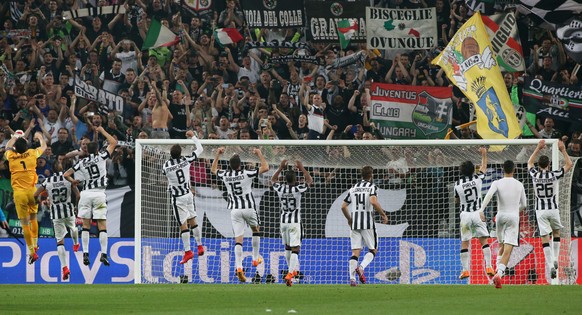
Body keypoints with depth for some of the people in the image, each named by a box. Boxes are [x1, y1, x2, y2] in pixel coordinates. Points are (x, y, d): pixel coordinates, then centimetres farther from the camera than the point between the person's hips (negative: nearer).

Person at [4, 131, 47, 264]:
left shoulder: (11, 156, 0)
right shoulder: (32, 154, 0)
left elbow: (8, 148, 25)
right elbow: (43, 146, 23)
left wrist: (14, 139, 43)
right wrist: (40, 137, 43)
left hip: (19, 193, -2)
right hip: (31, 191, 2)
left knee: (25, 223, -1)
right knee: (33, 218, 22)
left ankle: (32, 252, -5)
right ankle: (35, 245, 28)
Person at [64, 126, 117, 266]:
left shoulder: (82, 162, 6)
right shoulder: (101, 157, 0)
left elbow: (66, 174, 5)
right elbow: (113, 142, 8)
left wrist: (73, 181, 25)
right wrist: (102, 131, 19)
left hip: (86, 193, 2)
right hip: (99, 193, -2)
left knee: (85, 225, 6)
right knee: (102, 225, 0)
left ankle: (85, 254, 0)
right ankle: (104, 254, -8)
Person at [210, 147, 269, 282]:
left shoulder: (225, 175, -1)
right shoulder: (246, 174, -12)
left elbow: (213, 170, 20)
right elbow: (265, 168, -8)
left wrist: (218, 154, 26)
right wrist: (259, 154, 4)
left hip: (234, 209, 2)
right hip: (249, 208, -2)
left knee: (238, 239, -4)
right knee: (256, 230, 26)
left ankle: (239, 267, -19)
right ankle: (255, 258, 30)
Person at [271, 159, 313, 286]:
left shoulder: (280, 189, -4)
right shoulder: (298, 189, -13)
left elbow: (273, 180, 20)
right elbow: (310, 181, 5)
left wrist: (281, 168, 20)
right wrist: (302, 168, 9)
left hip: (283, 221, 4)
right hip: (295, 222, -4)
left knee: (287, 247, 21)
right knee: (295, 249, -6)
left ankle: (292, 270, 36)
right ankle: (290, 274, -20)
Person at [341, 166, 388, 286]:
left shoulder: (353, 188, 13)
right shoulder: (372, 187, -2)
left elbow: (343, 206, 12)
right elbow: (373, 201, -21)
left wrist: (349, 219, 28)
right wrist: (383, 214, -10)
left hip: (355, 223, 4)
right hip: (368, 222, -4)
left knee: (355, 252, 3)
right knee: (373, 250, 7)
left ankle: (352, 278, -10)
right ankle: (361, 268, -18)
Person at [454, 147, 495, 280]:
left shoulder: (457, 184, -3)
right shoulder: (477, 179, -3)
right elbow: (484, 167, 17)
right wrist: (484, 154, 31)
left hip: (465, 214, 0)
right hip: (477, 213, 0)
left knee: (464, 243, 4)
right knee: (484, 240, 4)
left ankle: (465, 269, 0)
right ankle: (488, 266, -4)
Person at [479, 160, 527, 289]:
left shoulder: (497, 183, -1)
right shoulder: (519, 185, 6)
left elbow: (489, 195, -21)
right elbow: (524, 205, 13)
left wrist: (481, 209, -30)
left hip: (500, 216, 1)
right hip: (514, 217, -1)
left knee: (501, 245, 26)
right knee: (508, 249, -10)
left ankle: (499, 268, 18)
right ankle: (499, 273, -27)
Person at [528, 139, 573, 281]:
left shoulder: (535, 175, -5)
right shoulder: (554, 175, -8)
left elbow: (529, 163, 18)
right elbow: (569, 164, 6)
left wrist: (538, 148, 19)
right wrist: (563, 150, 12)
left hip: (540, 211, 0)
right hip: (553, 209, 0)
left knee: (545, 238, -2)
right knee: (556, 233, 23)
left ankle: (551, 266, -12)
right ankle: (555, 260, 18)